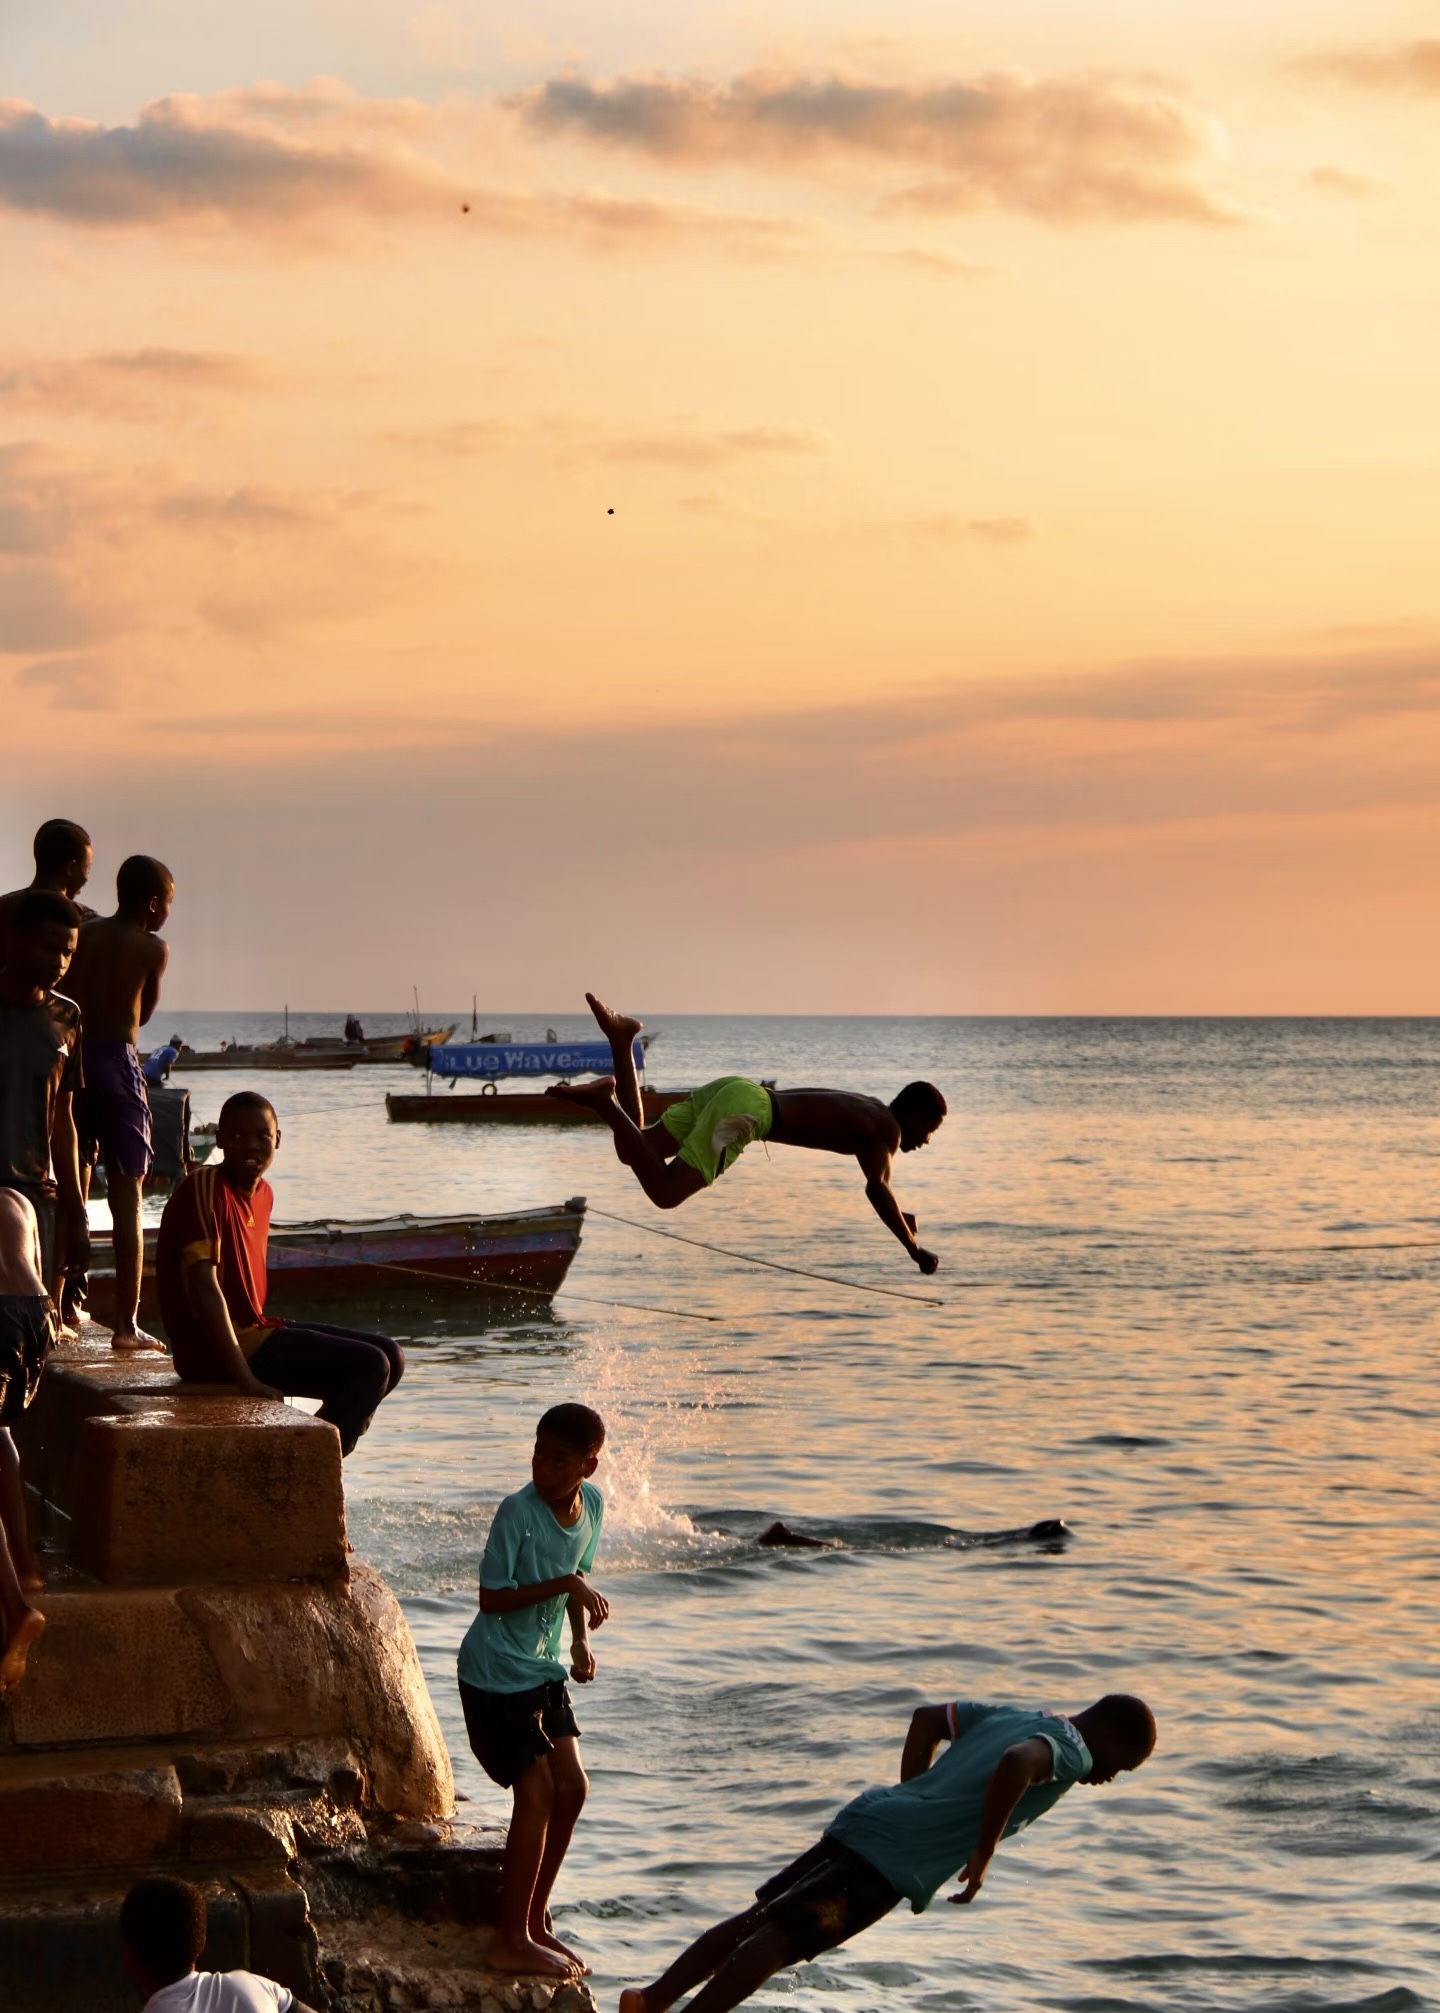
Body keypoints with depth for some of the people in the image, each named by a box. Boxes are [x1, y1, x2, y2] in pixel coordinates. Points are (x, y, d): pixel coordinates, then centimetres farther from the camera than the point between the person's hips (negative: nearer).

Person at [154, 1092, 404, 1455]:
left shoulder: (262, 1193, 12)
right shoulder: (204, 1190, -17)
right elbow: (203, 1287, -25)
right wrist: (246, 1381, -29)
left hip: (253, 1331, 10)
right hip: (213, 1350, -10)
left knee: (389, 1357, 11)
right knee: (369, 1367, -17)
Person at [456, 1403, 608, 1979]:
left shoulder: (591, 1503, -1)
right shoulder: (517, 1512, -22)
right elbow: (492, 1597, -21)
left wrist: (581, 1640, 4)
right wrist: (564, 1585, -28)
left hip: (544, 1669, 8)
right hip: (497, 1675, -7)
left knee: (571, 1788, 7)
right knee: (537, 1796, -9)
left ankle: (534, 1922, 21)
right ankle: (511, 1942, -1)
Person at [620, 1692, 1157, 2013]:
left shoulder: (1010, 1715, 24)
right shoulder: (1071, 1751, -2)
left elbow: (927, 1717, 28)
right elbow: (1015, 1764, -24)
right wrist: (983, 1855, -15)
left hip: (867, 1815, 9)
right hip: (891, 1861, -9)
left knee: (760, 1917, 11)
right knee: (779, 1939, -13)